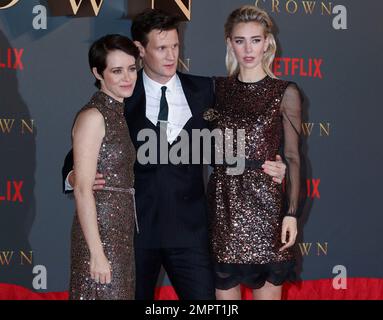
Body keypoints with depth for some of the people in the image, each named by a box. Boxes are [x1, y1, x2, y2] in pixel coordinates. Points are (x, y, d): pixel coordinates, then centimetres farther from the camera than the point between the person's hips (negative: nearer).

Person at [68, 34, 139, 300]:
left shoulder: (120, 113, 14)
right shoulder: (92, 116, -11)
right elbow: (82, 189, -16)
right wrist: (97, 253, -20)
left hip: (123, 232, 8)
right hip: (100, 230, -8)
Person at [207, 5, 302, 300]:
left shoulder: (285, 92, 1)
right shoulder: (218, 89, 9)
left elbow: (292, 156, -1)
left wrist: (292, 212, -9)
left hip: (264, 200, -2)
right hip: (223, 201, 3)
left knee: (267, 290, 2)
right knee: (224, 289, 5)